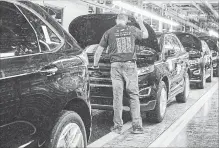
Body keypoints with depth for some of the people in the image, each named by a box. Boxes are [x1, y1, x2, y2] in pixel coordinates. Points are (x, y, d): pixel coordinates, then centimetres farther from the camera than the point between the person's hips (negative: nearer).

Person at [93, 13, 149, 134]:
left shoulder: (109, 32, 7)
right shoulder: (132, 30, 8)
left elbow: (99, 50, 10)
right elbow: (145, 35, 27)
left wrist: (95, 64, 24)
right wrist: (140, 23, 42)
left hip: (116, 65, 0)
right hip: (130, 65, 1)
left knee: (117, 96, 3)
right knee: (134, 95, 5)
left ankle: (118, 126, 7)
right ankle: (137, 126, 3)